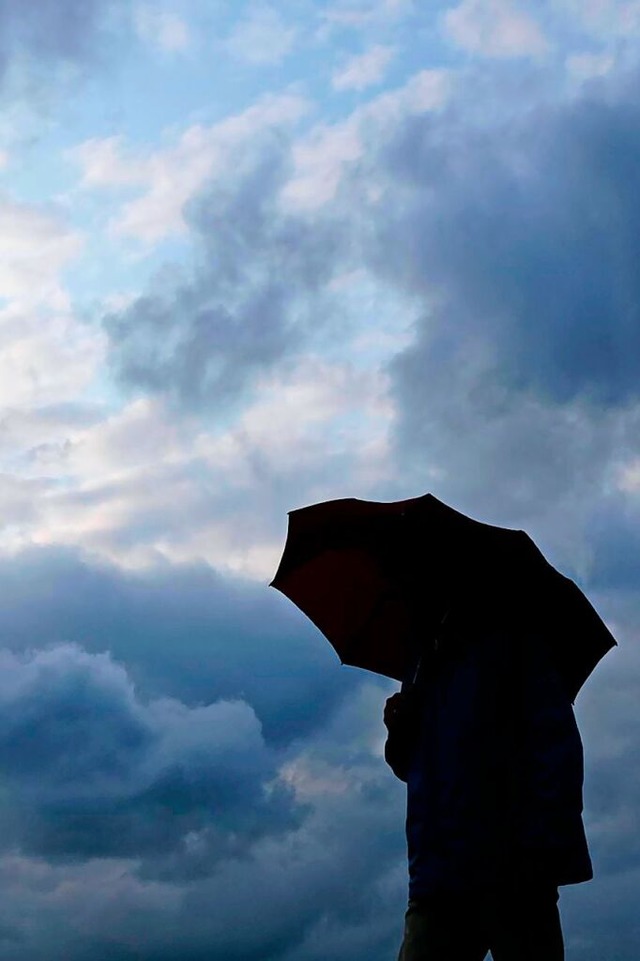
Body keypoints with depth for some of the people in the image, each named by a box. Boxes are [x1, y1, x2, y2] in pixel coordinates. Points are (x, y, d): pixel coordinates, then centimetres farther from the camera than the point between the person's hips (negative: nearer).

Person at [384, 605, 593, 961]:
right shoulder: (424, 672, 25)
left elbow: (556, 744, -5)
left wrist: (541, 847, -18)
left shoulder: (509, 644, 6)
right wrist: (399, 735, 5)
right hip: (437, 879, 5)